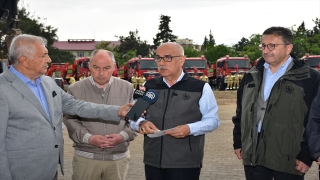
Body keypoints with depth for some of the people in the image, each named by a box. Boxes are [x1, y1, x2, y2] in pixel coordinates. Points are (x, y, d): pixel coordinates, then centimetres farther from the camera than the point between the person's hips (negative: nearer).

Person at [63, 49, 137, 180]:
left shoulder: (127, 88, 5)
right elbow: (69, 120, 0)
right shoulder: (76, 89, 0)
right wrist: (88, 138, -14)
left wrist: (123, 136, -11)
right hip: (86, 157, -1)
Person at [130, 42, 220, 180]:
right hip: (153, 161, 4)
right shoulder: (148, 86, 11)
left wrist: (190, 129, -20)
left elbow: (212, 120, -2)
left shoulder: (200, 88, -1)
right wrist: (141, 124, -11)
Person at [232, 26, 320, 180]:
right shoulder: (251, 77, 10)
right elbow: (241, 113, 15)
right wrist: (238, 143, 13)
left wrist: (307, 156, -11)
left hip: (288, 160, -4)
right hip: (253, 156, 5)